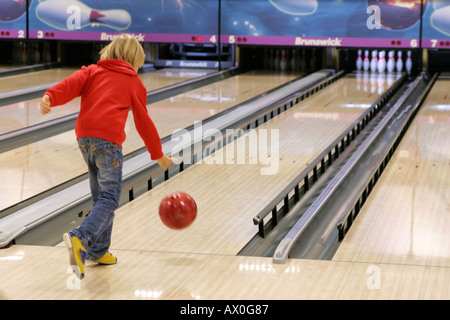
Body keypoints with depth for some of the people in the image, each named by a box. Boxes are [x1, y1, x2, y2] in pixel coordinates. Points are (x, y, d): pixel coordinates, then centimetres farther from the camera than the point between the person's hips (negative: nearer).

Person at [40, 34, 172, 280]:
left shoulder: (92, 71, 22)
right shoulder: (134, 82, 15)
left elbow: (72, 84, 0)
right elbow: (143, 123, 19)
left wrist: (49, 98, -17)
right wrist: (158, 154, 29)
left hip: (84, 136, 5)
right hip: (108, 139, -5)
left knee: (100, 195, 18)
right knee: (109, 199, -8)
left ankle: (98, 250, 21)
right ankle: (81, 239, -33)